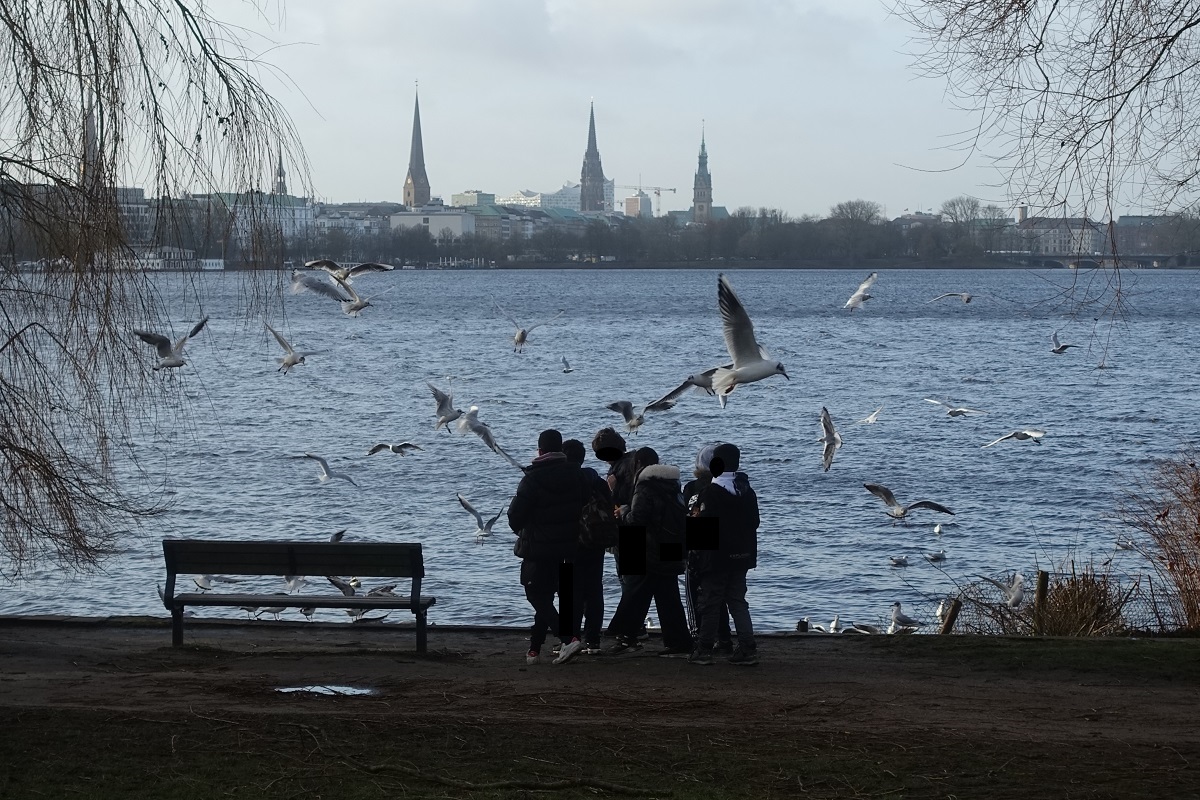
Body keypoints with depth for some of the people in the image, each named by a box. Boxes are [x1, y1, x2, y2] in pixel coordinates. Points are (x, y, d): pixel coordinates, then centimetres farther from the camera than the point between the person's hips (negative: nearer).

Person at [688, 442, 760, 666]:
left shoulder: (711, 492, -15)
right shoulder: (747, 492, 7)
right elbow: (754, 522, 12)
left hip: (716, 556, -6)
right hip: (741, 556, 6)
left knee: (710, 603, 2)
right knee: (738, 601, 10)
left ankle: (704, 650, 6)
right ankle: (748, 649, 2)